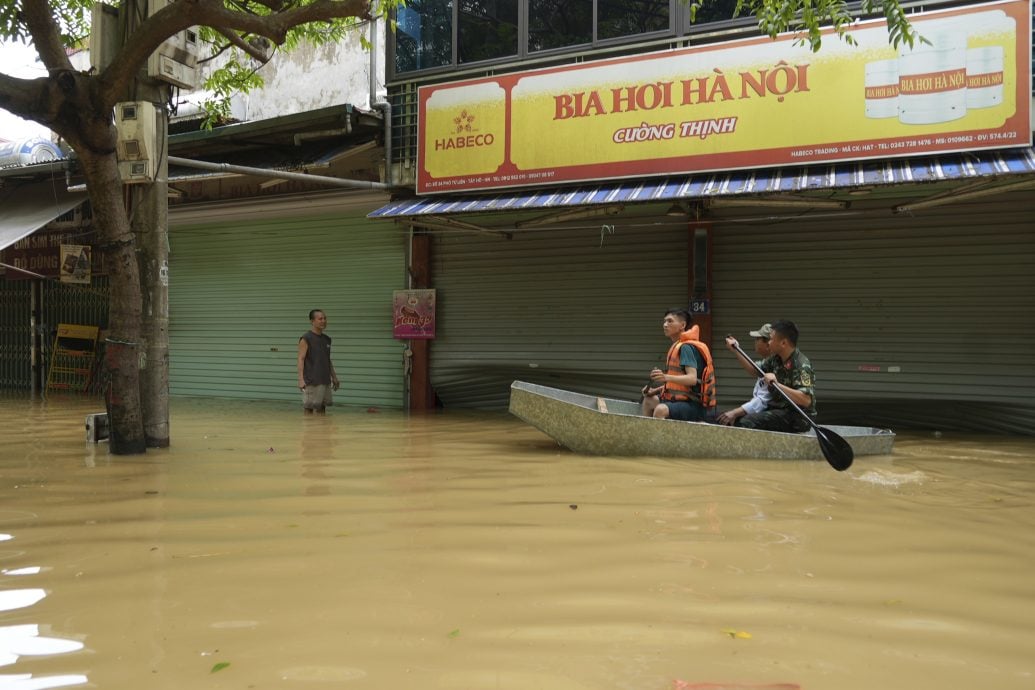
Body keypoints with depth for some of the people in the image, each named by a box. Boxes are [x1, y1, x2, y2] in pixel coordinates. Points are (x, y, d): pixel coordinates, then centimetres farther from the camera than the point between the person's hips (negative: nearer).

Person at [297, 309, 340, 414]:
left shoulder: (327, 339, 14)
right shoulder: (306, 338, -7)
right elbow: (301, 359, -12)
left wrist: (334, 377, 19)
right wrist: (301, 379, -20)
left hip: (325, 381, 7)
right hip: (311, 382, -6)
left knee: (322, 407, 9)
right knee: (309, 408, -2)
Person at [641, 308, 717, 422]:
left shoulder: (686, 347, -14)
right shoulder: (677, 346, 15)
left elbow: (692, 379, -25)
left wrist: (666, 377, -39)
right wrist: (656, 390, 11)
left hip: (694, 406, -11)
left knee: (661, 410, -35)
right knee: (649, 400, 25)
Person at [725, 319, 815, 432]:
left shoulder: (802, 366, -18)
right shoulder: (776, 359, 6)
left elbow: (806, 400, -28)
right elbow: (754, 370, 23)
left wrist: (777, 385, -34)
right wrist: (735, 350, 15)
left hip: (796, 418, -9)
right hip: (777, 409, 9)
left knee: (747, 422, -25)